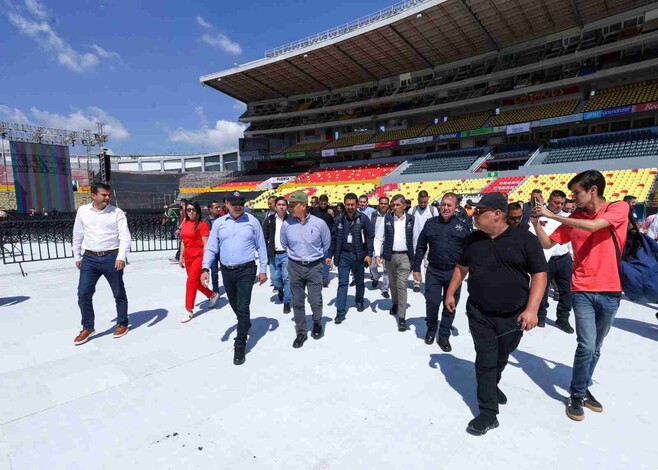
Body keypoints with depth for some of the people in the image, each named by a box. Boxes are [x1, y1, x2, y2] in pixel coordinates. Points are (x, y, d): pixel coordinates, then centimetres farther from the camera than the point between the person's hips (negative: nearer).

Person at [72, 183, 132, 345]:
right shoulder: (82, 211, 5)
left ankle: (122, 324, 26)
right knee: (83, 294, 4)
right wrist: (77, 257, 14)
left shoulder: (117, 212, -5)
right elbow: (77, 234, 13)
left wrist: (121, 256, -23)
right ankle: (87, 328, 22)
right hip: (89, 258, 3)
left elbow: (125, 236, -11)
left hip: (111, 258, -3)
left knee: (119, 293, 8)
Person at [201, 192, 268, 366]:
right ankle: (246, 325, 48)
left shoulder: (252, 221, -3)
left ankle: (240, 346, 6)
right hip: (226, 271, 4)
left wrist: (263, 269, -1)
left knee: (243, 307, -5)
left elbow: (261, 247, 0)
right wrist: (206, 268, -10)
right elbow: (211, 248, 2)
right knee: (234, 305, 20)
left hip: (246, 270, -4)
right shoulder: (219, 223, 2)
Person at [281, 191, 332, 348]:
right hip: (295, 267, 2)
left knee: (315, 300, 5)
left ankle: (317, 324, 34)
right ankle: (301, 332, 25)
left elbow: (326, 244, 6)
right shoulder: (287, 224, -9)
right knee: (297, 301, 9)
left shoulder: (319, 223, -13)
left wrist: (324, 257, 18)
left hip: (314, 266, -1)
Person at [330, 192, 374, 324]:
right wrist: (329, 255, 3)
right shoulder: (339, 219, 1)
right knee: (342, 283, -1)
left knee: (359, 281, 17)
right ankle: (340, 312, 2)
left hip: (359, 256, -1)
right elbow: (333, 238, 5)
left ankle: (359, 302, 41)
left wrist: (369, 254, -13)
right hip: (343, 255, 1)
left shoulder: (363, 218, -7)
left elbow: (370, 237, -7)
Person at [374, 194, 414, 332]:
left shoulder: (411, 220, -1)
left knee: (402, 285, -6)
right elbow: (378, 237, 1)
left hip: (404, 256, -2)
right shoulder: (386, 219, 0)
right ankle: (395, 303, 44)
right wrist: (377, 254, -10)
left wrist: (416, 258, 2)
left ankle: (402, 317, 0)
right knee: (393, 283, 17)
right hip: (389, 256, 2)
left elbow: (415, 239, 3)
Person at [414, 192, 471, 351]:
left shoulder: (463, 225, -2)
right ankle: (431, 329, 28)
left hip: (454, 272, 0)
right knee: (432, 302, 0)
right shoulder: (431, 223, 1)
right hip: (434, 271, 0)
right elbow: (421, 247, 6)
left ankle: (444, 336, 27)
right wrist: (416, 268, 4)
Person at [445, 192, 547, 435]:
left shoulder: (525, 239, -9)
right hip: (479, 314, 1)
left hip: (513, 316, -1)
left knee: (500, 359, 18)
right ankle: (488, 414, 11)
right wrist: (450, 293, 13)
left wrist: (532, 309, -18)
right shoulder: (472, 240, 1)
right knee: (486, 361, 0)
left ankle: (492, 386, 47)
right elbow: (461, 267, 14)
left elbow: (539, 274, -9)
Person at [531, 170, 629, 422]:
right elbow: (547, 244, 6)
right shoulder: (573, 219, 3)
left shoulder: (619, 208, -5)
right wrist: (537, 223, -8)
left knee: (595, 348, 14)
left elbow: (592, 226, -24)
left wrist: (552, 215, -21)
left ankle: (584, 389, 32)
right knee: (586, 346, -8)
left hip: (610, 291, 0)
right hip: (582, 291, 0)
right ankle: (576, 395, 11)